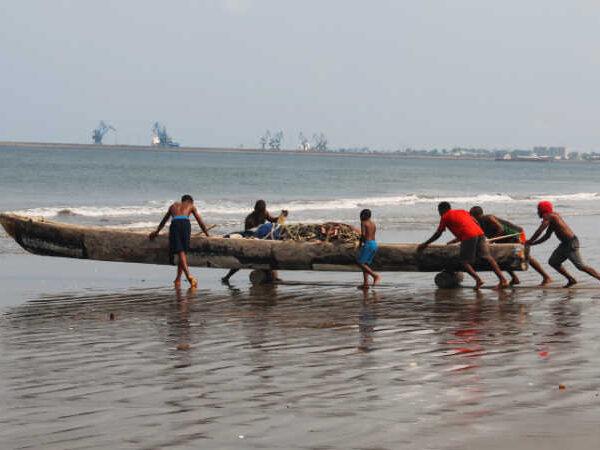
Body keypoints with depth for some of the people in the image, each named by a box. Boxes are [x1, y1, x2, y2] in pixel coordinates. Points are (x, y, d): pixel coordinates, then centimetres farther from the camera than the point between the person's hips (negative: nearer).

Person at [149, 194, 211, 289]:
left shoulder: (174, 206, 37)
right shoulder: (191, 206, 31)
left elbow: (164, 220, 49)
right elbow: (200, 222, 31)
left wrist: (157, 231, 62)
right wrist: (207, 234, 41)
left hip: (174, 223, 1)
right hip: (185, 223, -1)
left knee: (180, 252, -9)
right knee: (183, 252, 9)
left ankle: (188, 275, -28)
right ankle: (178, 280, 5)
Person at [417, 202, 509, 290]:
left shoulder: (445, 217, 15)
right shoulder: (463, 211, 31)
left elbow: (438, 234, 19)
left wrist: (425, 244, 30)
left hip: (468, 236, -6)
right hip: (480, 233, 6)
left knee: (465, 262, 4)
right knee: (488, 257, 2)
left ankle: (478, 280, -15)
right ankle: (503, 280, -8)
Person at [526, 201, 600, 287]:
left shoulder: (548, 217, -11)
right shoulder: (551, 218, 19)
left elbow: (539, 232, -15)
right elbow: (546, 236, 25)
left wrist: (529, 242, -4)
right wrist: (532, 244, 21)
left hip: (571, 243, -10)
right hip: (565, 244, 10)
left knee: (580, 266, -11)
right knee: (553, 262, 13)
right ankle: (571, 280, 16)